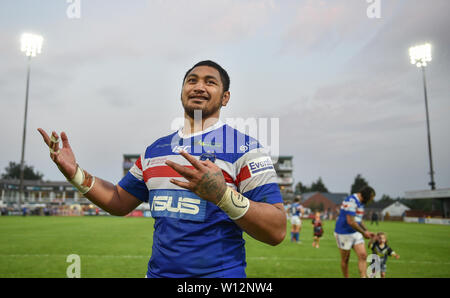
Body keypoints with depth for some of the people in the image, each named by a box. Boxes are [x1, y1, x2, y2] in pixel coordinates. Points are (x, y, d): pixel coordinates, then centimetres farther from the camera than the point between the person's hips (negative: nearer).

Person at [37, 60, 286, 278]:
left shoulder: (244, 148, -9)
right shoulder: (156, 149, 10)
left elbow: (276, 232, -16)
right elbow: (120, 203, 18)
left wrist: (222, 194, -30)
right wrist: (75, 174, 5)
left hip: (219, 271, -4)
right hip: (157, 271, 5)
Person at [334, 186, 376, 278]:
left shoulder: (360, 202, 10)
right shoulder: (351, 201, -21)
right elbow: (350, 222, -26)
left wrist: (367, 231, 11)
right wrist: (363, 233, -16)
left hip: (356, 233, 9)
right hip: (344, 233, -8)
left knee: (363, 255, -6)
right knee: (345, 259, 6)